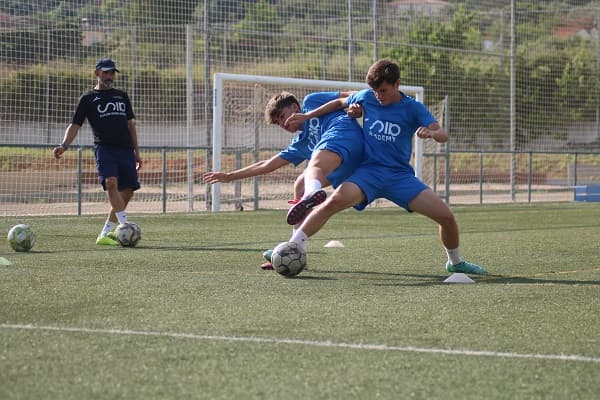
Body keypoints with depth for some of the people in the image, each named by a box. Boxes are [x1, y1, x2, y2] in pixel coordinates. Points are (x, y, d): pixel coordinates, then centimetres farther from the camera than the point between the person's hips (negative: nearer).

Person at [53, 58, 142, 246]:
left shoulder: (122, 96, 21)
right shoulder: (88, 99, 9)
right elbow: (75, 125, 4)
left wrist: (136, 151, 18)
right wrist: (64, 145, -13)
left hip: (125, 149, 5)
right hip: (104, 148, -5)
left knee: (127, 192, -3)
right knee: (111, 182, -28)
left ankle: (105, 234, 5)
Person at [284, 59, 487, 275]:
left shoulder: (413, 108, -1)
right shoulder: (366, 97, 4)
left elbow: (443, 135, -11)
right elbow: (340, 103, 24)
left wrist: (431, 132, -36)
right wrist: (306, 116, 22)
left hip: (401, 175, 0)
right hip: (369, 170, 0)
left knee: (446, 217, -10)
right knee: (335, 201, -31)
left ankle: (455, 261, 19)